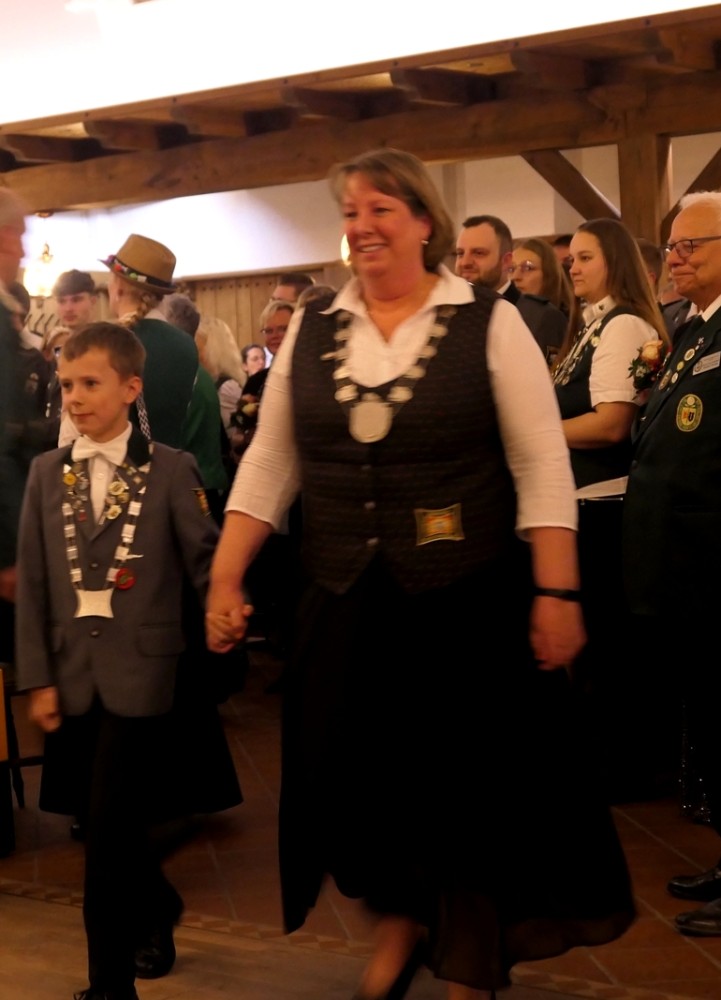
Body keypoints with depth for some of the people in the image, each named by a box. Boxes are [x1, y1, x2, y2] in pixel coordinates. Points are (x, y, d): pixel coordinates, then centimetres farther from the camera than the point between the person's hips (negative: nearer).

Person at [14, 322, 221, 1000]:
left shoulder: (171, 471, -2)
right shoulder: (46, 473, 8)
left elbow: (204, 562, -2)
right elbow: (32, 583, 6)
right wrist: (37, 678, 1)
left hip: (140, 676, -4)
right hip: (73, 677, 4)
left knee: (111, 836, -5)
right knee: (100, 827, 15)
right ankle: (157, 906, 43)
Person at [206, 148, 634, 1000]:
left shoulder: (489, 323, -5)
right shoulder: (309, 332, 5)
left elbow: (542, 467, -8)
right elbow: (268, 465, 8)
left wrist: (557, 594, -12)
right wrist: (225, 578, 3)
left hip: (470, 604, -3)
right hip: (346, 607, 4)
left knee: (472, 792, 8)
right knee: (351, 783, 12)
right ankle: (400, 921, 41)